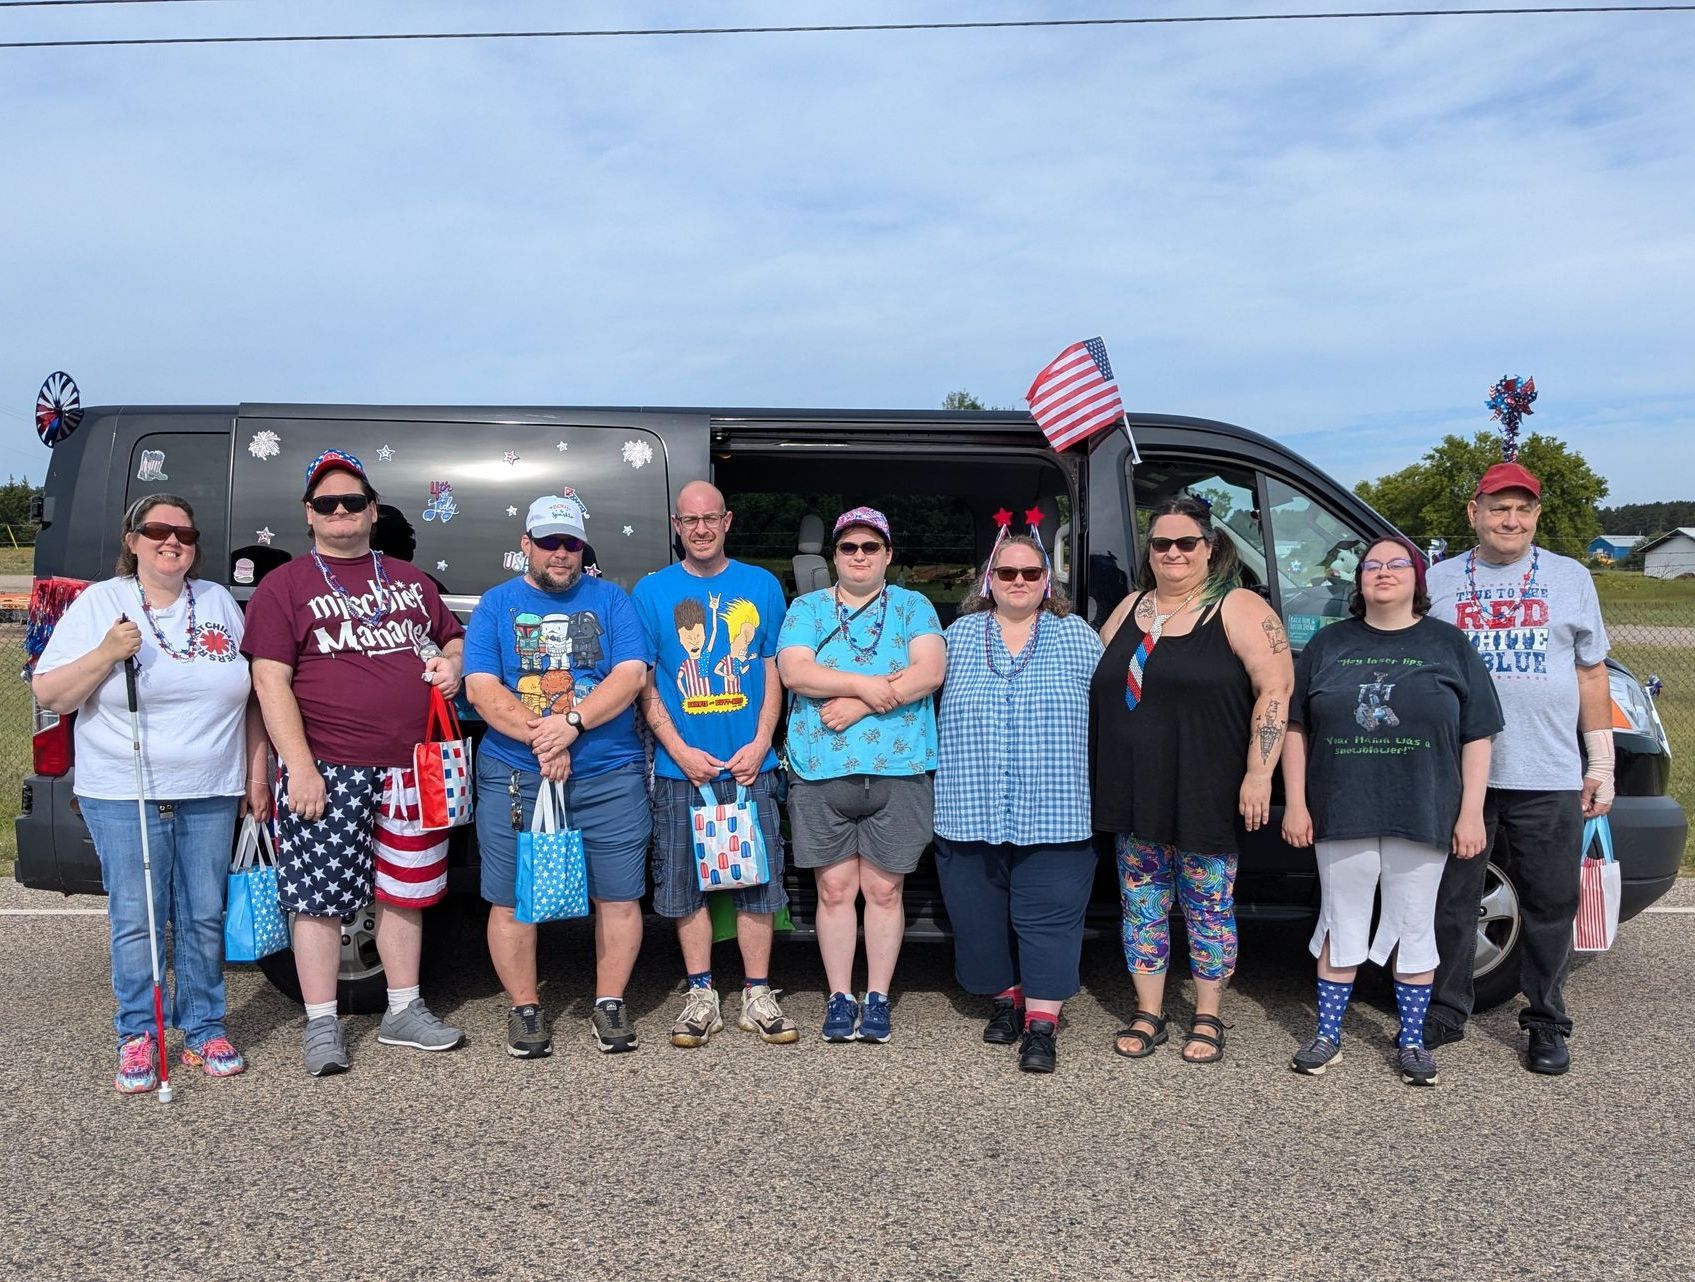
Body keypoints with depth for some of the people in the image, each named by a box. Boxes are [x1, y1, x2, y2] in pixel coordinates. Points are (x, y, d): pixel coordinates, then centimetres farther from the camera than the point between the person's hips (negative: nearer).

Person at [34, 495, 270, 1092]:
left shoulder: (219, 602, 10)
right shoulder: (98, 603, 1)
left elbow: (250, 696, 13)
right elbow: (48, 695, -1)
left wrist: (257, 774, 9)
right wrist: (106, 654, -18)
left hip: (211, 794, 2)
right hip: (123, 795, -2)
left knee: (205, 918, 7)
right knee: (136, 921, 0)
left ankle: (204, 1028, 20)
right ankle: (138, 1037, 16)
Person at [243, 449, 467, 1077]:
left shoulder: (408, 579, 16)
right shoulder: (285, 586, 1)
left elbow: (452, 637, 27)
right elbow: (270, 680, -7)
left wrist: (451, 661, 1)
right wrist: (300, 767, -15)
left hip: (410, 767, 5)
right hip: (327, 772, -4)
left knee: (404, 891, 12)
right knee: (319, 897, 1)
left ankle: (404, 1012, 26)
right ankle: (322, 1025, 16)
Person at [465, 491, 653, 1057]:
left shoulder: (611, 599, 8)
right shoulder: (496, 605, 8)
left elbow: (631, 676, -5)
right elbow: (481, 689, -4)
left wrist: (572, 723, -18)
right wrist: (539, 738, -18)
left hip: (610, 777, 0)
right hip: (514, 777, 0)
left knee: (618, 897, 4)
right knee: (511, 901, 4)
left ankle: (609, 1004, 21)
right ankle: (525, 1009, 21)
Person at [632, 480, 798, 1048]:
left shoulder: (761, 585, 7)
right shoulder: (652, 590, 4)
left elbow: (773, 672, 8)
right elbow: (643, 683, 2)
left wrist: (760, 744, -5)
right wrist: (681, 751, -8)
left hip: (750, 766, 1)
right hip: (680, 767, 0)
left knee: (757, 880, 5)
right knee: (686, 884, 6)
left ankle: (758, 996, 17)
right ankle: (701, 996, 20)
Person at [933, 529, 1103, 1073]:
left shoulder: (1077, 637, 6)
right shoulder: (958, 635, 10)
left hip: (1052, 814, -2)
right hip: (971, 811, 2)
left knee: (1047, 919, -2)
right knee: (981, 915, 10)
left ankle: (1042, 1024, 6)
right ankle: (1007, 998, 29)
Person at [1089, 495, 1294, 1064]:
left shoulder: (1237, 608, -6)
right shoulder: (1129, 609, 12)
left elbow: (1276, 687, -13)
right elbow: (1096, 685, 19)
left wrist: (1258, 773, -19)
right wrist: (1099, 774, 13)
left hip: (1204, 795, -5)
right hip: (1133, 793, 5)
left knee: (1209, 906, 7)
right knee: (1141, 904, 11)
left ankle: (1207, 1019, 23)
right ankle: (1148, 1015, 25)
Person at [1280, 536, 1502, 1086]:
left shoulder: (1450, 645, 3)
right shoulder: (1328, 644, 6)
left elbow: (1477, 736, 2)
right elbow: (1296, 728, 6)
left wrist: (1471, 813, -4)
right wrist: (1295, 804, 0)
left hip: (1422, 817, -1)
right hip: (1341, 815, 1)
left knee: (1414, 928, 10)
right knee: (1341, 926, 10)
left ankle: (1412, 1041, 25)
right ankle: (1327, 1036, 21)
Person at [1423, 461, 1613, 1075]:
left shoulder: (1570, 578, 9)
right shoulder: (1439, 581, 7)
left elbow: (1592, 674, 11)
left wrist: (1601, 765, 6)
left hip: (1549, 778, 0)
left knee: (1550, 906, 8)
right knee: (1451, 902, 7)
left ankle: (1546, 1022, 23)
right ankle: (1445, 1012, 21)